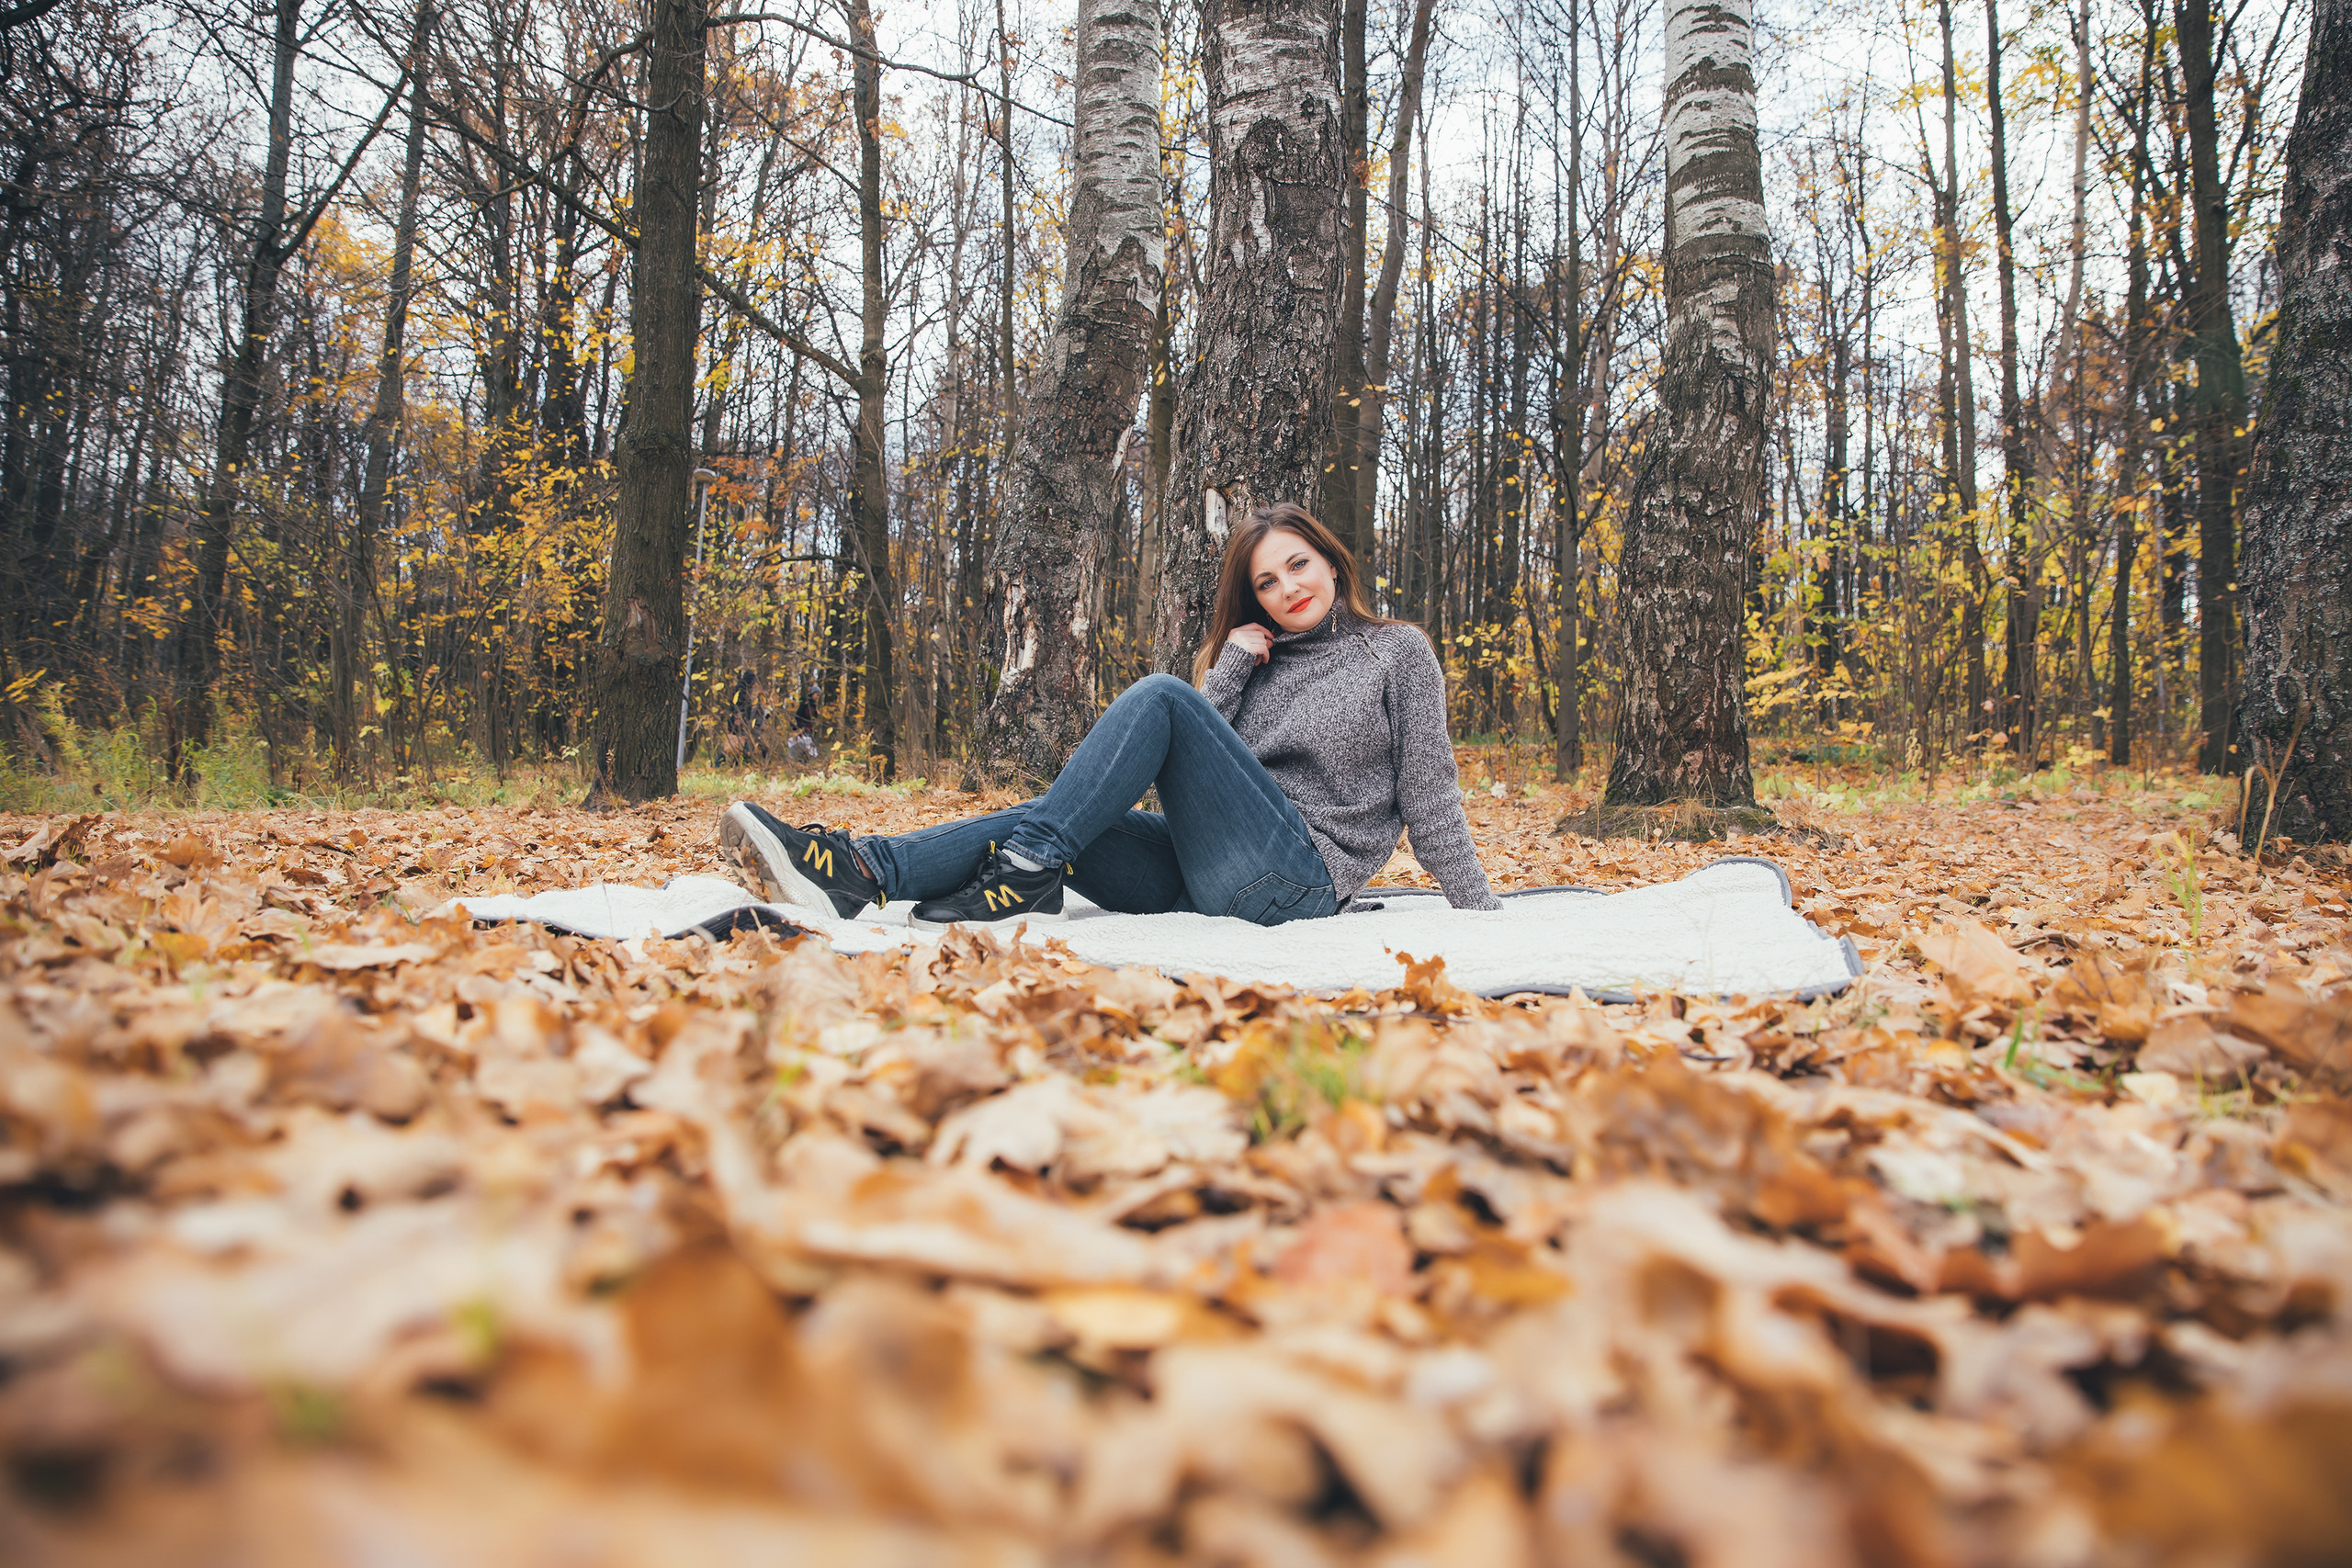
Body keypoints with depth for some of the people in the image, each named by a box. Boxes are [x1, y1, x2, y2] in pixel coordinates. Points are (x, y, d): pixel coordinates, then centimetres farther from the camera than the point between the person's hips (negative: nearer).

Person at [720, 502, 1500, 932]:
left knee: (1160, 697, -22)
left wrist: (1482, 913, 2)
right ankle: (860, 872, -34)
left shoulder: (1399, 652, 9)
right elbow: (1198, 769, 9)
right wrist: (1232, 668, 0)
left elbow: (1430, 795, 7)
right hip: (1201, 877, 6)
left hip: (1302, 877, -6)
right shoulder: (1256, 655, 23)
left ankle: (1026, 872, -29)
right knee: (1045, 816, -16)